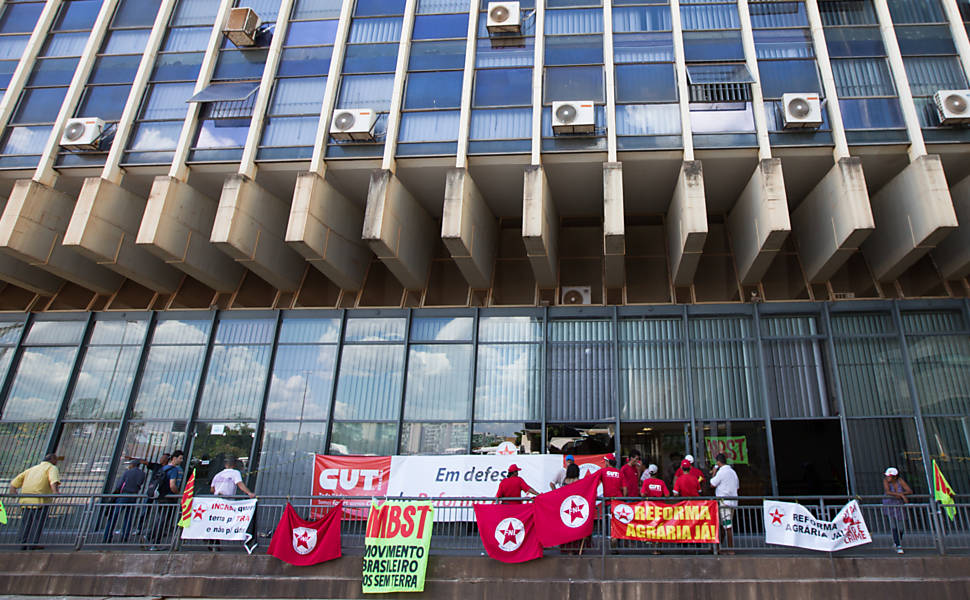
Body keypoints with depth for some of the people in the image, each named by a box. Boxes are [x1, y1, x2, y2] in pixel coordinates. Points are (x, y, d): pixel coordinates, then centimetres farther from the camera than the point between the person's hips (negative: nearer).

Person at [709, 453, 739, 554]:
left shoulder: (721, 472, -12)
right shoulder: (733, 471, 15)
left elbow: (712, 484, -7)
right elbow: (737, 486, 21)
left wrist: (714, 472, 3)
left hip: (724, 502, -9)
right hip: (733, 501, 9)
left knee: (727, 526, -8)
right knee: (728, 526, 13)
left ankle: (731, 550, -8)